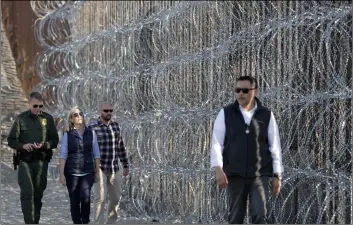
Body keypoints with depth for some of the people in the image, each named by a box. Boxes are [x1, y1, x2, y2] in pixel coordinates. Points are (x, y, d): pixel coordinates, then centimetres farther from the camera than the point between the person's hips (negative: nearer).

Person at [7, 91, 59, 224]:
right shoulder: (21, 119, 2)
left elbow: (55, 140, 6)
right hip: (25, 161, -2)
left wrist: (44, 145, -14)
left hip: (42, 161, 2)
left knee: (38, 193, 9)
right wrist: (23, 146, -17)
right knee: (27, 193, -12)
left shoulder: (48, 118, 5)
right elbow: (11, 140, 3)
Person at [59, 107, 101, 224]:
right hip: (71, 172, 0)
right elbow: (63, 156, -2)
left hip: (88, 171, 0)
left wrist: (97, 172, 6)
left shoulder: (91, 132, 4)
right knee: (74, 201, 2)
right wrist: (62, 174, -9)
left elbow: (96, 154, 8)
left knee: (85, 196, -20)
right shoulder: (67, 135, 1)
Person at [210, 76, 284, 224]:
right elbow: (216, 143, -3)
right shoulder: (225, 113, 0)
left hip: (260, 175, 0)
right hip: (235, 175, 1)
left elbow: (275, 146, 4)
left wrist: (277, 176, 0)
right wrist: (218, 169, -16)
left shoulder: (267, 115, 2)